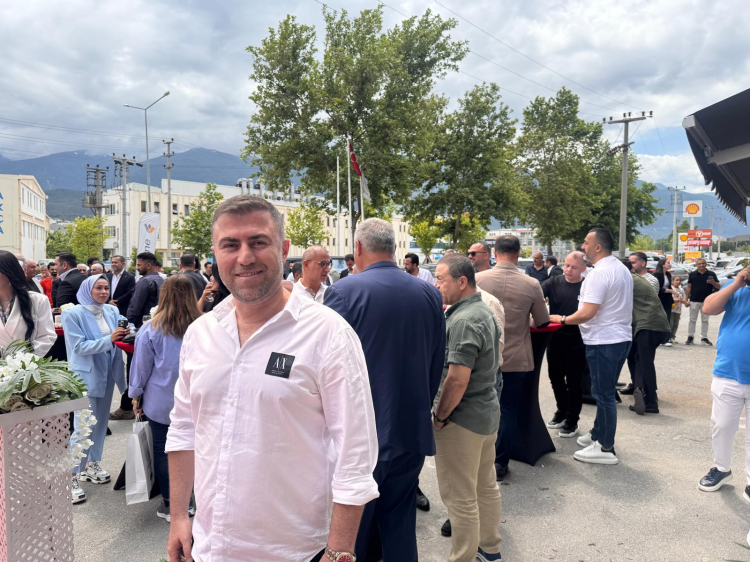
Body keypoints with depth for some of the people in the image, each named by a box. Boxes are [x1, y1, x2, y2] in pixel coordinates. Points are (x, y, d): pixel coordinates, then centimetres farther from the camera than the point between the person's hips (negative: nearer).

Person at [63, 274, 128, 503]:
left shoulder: (112, 311, 3)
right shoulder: (73, 314, -11)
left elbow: (117, 340, 9)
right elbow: (79, 346, -17)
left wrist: (123, 335, -14)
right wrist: (109, 339, -25)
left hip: (107, 374, 6)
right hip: (85, 376, -5)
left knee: (100, 422, 16)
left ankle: (91, 465, 32)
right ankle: (72, 477, 6)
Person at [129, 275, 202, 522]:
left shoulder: (152, 329, -9)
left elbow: (141, 365, 0)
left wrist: (135, 395, 13)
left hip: (160, 402, -1)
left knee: (162, 451, 11)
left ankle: (168, 505, 20)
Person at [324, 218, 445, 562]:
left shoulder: (343, 292, -14)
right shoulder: (429, 295, 1)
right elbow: (436, 366, 8)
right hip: (412, 433, 5)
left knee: (350, 533, 12)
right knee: (401, 531, 18)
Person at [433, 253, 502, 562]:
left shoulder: (463, 321, -23)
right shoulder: (485, 312, 9)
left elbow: (457, 379, -28)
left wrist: (439, 416, -15)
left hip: (462, 420, -10)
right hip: (488, 413, 10)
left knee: (460, 497, 3)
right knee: (486, 487, 22)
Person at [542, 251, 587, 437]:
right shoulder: (554, 282, -2)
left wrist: (565, 320, -17)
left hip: (577, 343, -3)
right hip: (554, 339, 4)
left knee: (574, 382, 8)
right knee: (555, 378, 17)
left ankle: (572, 421, 23)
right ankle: (562, 411, 39)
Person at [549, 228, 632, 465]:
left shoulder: (599, 273, -19)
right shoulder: (622, 269, 12)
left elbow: (587, 313, -23)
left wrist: (563, 319, -9)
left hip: (603, 341, -10)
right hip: (621, 337, 10)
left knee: (603, 394, -1)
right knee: (606, 392, 19)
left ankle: (606, 449, 8)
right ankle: (598, 434, 32)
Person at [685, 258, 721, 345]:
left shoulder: (711, 274, 2)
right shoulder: (692, 274, 2)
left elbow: (719, 287, 2)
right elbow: (689, 287, 4)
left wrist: (713, 282, -20)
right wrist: (686, 300, -2)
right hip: (694, 301, -1)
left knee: (705, 320, 9)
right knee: (692, 320, 4)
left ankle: (704, 337, 17)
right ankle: (690, 337, 10)